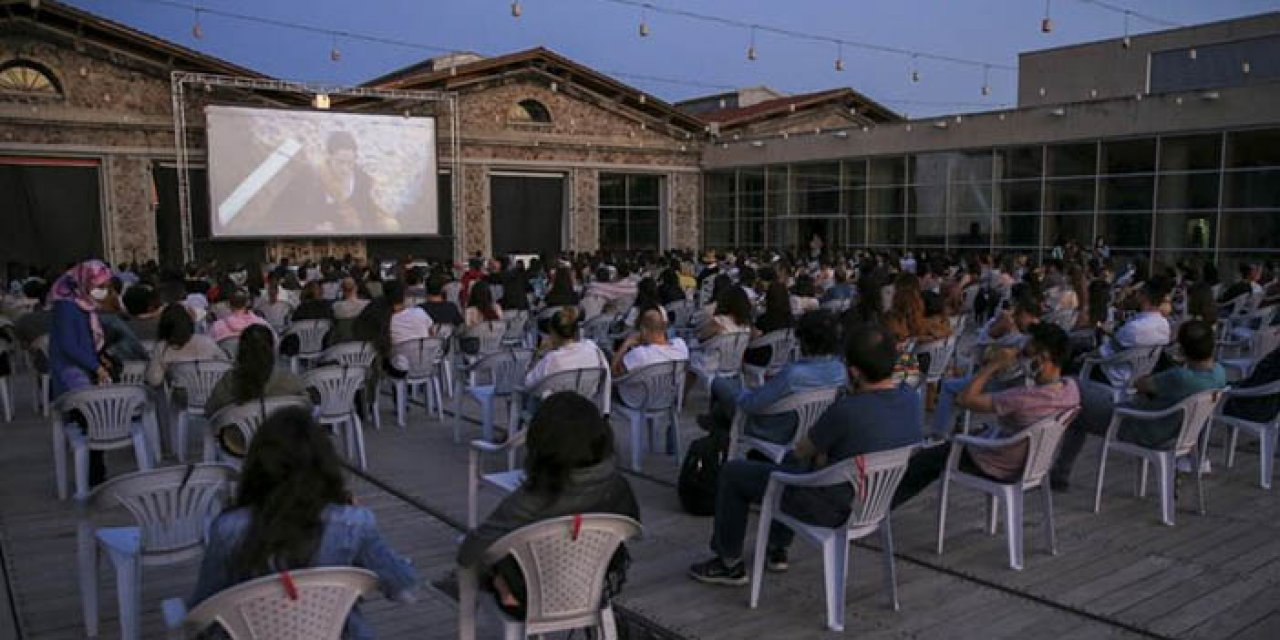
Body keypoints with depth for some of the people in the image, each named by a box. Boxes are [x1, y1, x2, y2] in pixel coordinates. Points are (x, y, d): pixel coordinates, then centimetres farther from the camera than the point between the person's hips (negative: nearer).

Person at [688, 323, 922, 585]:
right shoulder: (911, 400, -10)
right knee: (792, 461, 34)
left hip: (834, 509, -8)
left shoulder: (846, 411, -34)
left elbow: (802, 451, -14)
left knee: (732, 472, 9)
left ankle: (730, 564, 25)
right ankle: (778, 549, 44)